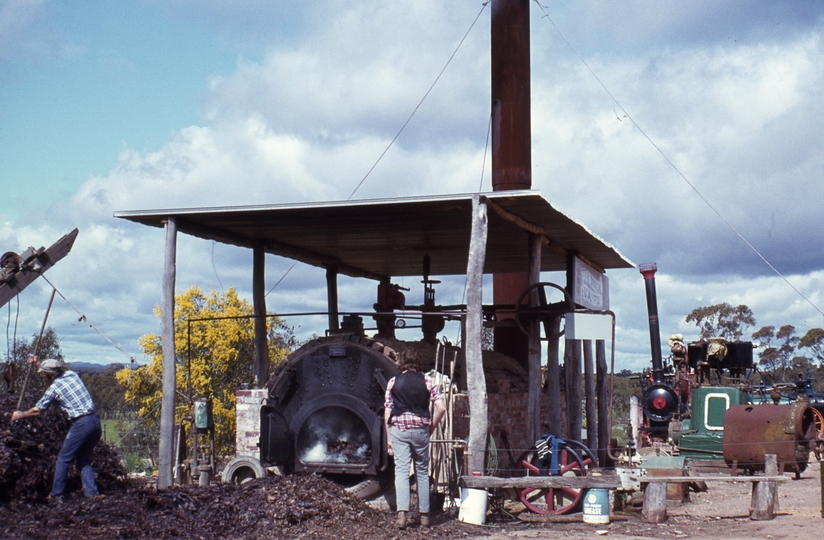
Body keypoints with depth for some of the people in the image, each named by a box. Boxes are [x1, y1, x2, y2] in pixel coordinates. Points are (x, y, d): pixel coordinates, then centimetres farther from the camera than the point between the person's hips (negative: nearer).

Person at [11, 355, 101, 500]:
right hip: (95, 420, 7)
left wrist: (20, 415, 23)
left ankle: (57, 495, 9)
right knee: (83, 459, 17)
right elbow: (52, 375, 38)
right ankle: (91, 492, 7)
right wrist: (38, 365, 37)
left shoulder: (54, 388, -3)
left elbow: (37, 411, 7)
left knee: (63, 459, 7)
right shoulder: (72, 374, 14)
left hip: (81, 423, -7)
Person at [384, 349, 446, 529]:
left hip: (399, 429, 0)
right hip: (420, 429, 0)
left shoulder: (393, 382, 5)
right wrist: (432, 426, 10)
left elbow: (387, 413, 3)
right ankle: (424, 515, 13)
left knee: (401, 471, -4)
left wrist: (389, 439, 8)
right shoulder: (427, 381, 3)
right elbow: (441, 408, -5)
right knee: (422, 472, 11)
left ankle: (402, 513, -18)